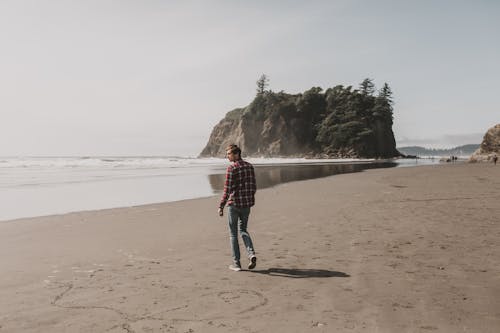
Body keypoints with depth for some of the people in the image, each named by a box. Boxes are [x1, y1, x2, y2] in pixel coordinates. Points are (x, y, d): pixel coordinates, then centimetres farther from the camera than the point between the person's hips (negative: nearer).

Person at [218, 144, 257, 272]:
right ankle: (251, 254, 1)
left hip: (234, 204, -6)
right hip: (247, 204, 6)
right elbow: (254, 186, 10)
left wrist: (221, 206, -13)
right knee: (243, 230, 20)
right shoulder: (249, 166, 6)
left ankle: (236, 263, 10)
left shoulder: (232, 168, -13)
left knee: (233, 233, 7)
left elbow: (227, 189, -17)